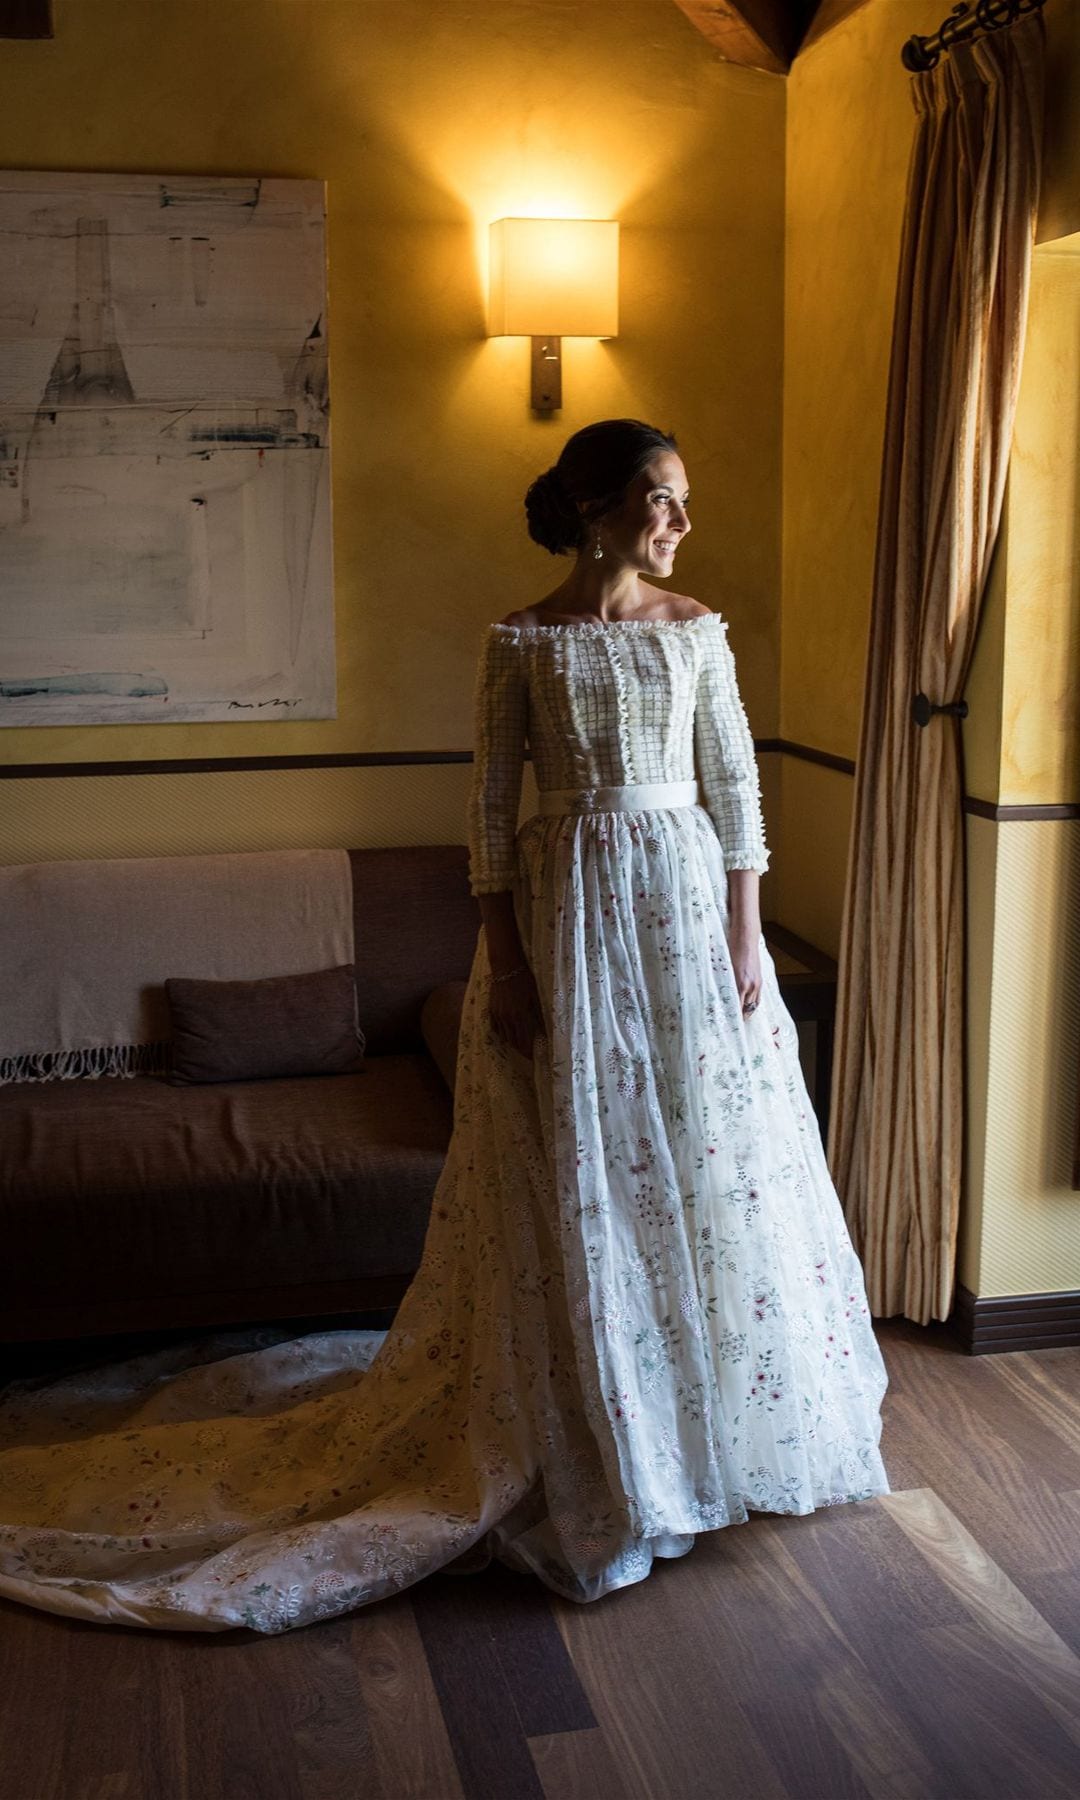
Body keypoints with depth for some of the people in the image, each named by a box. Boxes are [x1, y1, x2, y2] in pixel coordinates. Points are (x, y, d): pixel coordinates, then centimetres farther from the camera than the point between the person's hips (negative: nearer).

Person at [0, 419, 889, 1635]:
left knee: (705, 1155, 8)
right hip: (566, 908, -3)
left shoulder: (696, 631, 4)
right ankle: (586, 1453, 19)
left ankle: (711, 1424, 28)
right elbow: (491, 805, -3)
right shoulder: (520, 642, -3)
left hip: (686, 904, 3)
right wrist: (503, 958, -8)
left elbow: (736, 786, 4)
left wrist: (745, 934, -1)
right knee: (572, 1180, 3)